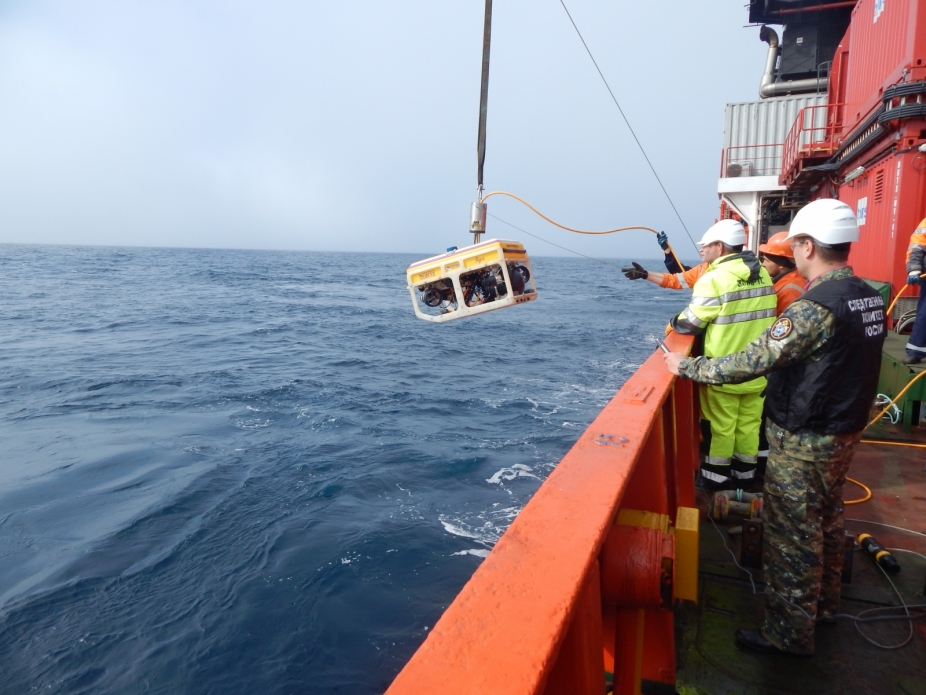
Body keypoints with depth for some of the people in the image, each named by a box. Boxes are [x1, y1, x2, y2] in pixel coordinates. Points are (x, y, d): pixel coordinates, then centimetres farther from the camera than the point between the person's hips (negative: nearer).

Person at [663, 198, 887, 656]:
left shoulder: (815, 307, -27)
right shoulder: (868, 297, 2)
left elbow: (750, 363, -29)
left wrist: (687, 368, -18)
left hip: (804, 443, -9)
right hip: (844, 430, 9)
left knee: (792, 534, 3)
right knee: (827, 520, 23)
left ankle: (790, 633, 17)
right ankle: (824, 603, 42)